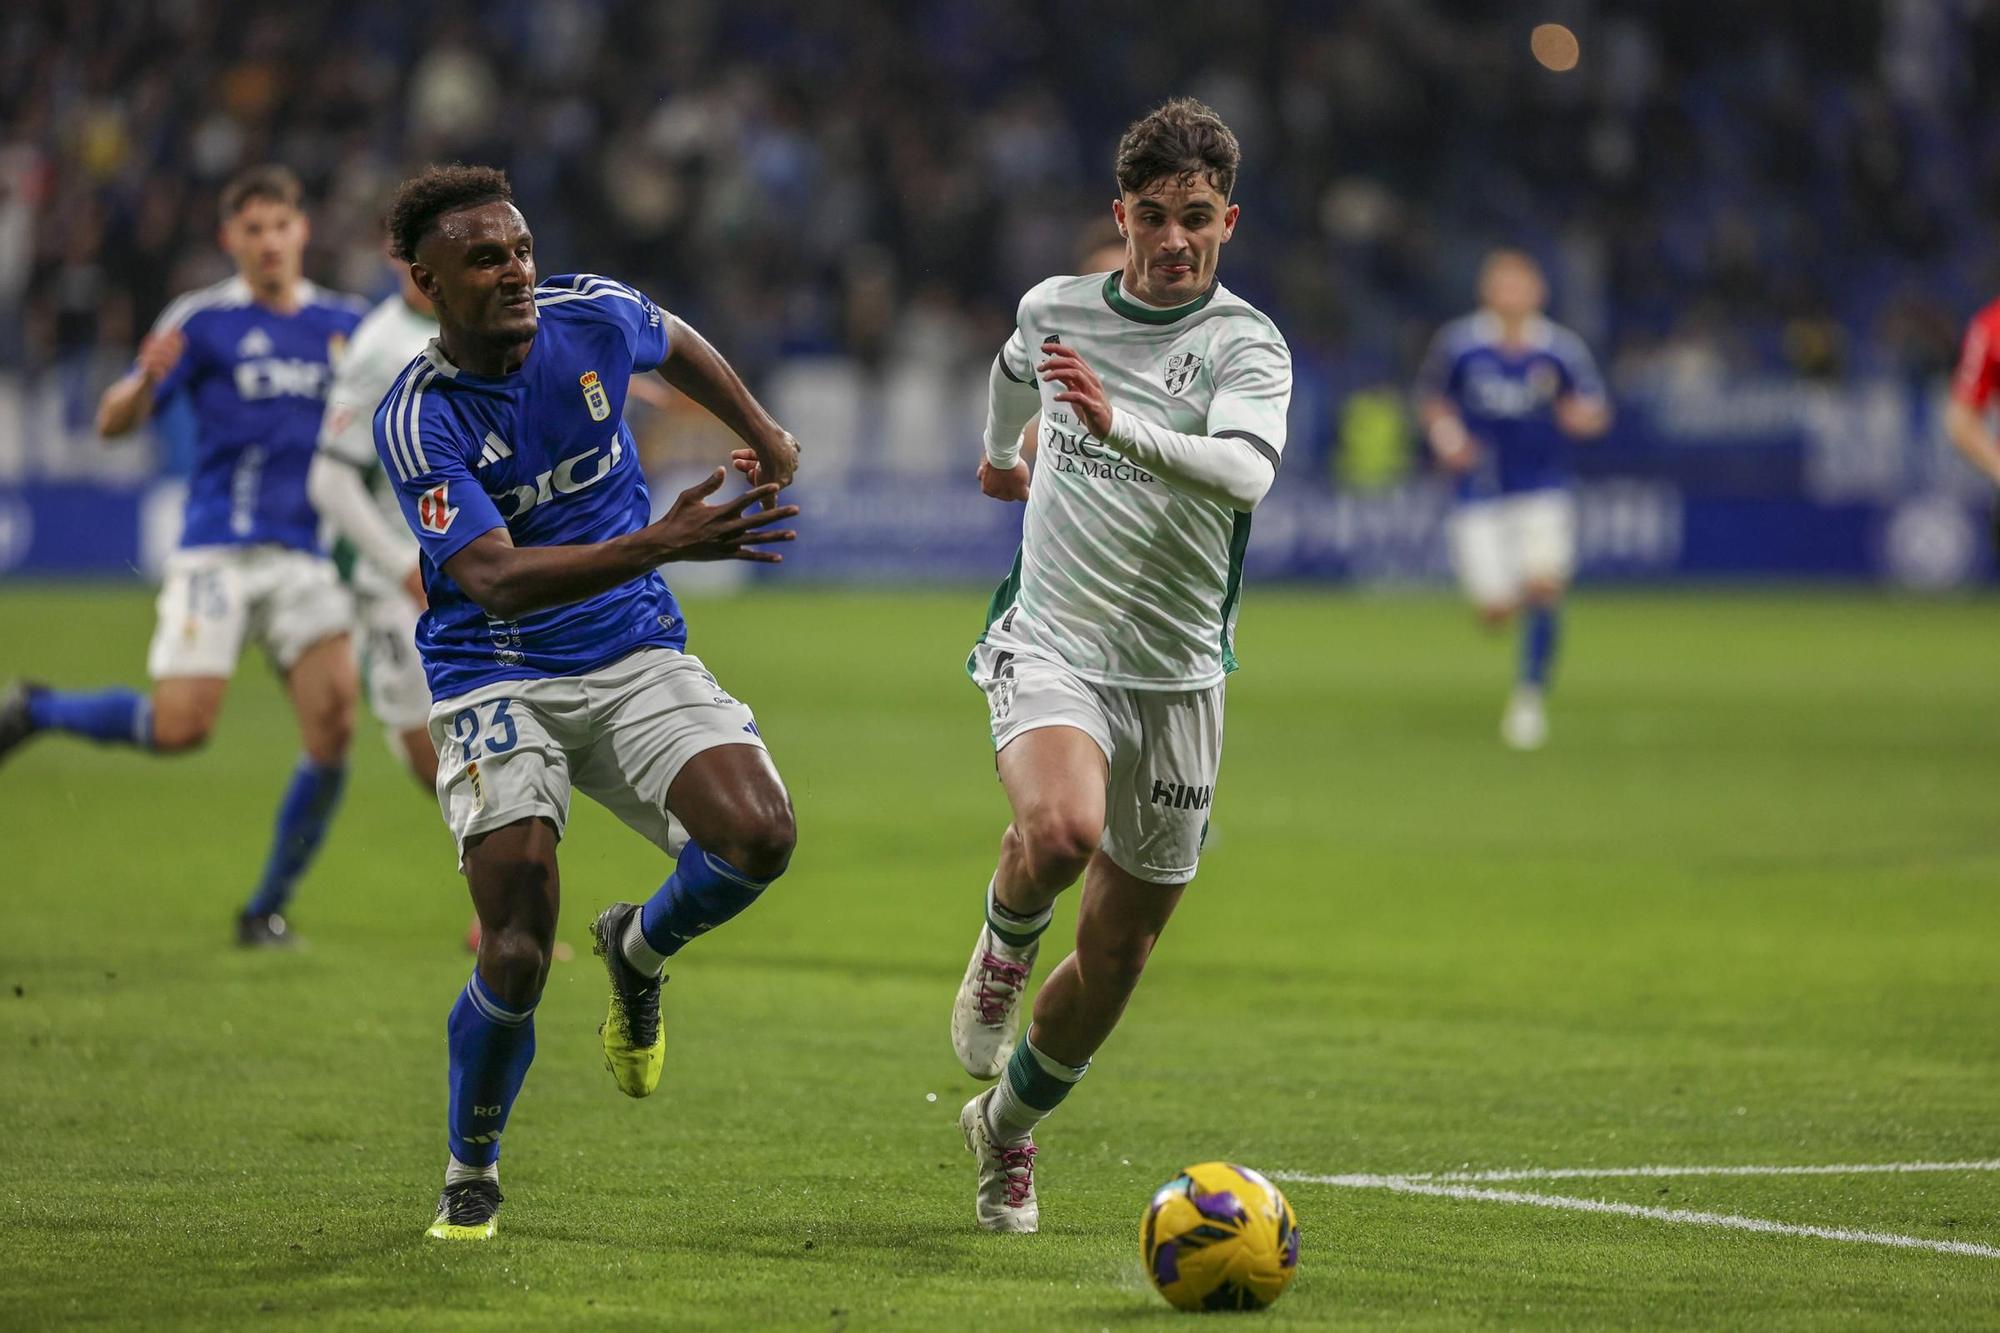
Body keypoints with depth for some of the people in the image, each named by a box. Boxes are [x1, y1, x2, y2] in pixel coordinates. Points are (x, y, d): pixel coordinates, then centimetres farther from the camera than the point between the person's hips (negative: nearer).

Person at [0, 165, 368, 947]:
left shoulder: (343, 323, 10)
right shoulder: (202, 321, -1)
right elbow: (113, 423, -3)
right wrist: (147, 380, -25)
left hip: (304, 554, 4)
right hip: (216, 552, -4)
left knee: (333, 732, -11)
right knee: (180, 727, -14)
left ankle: (268, 907, 5)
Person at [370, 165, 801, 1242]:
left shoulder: (594, 316, -4)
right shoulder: (415, 420, -17)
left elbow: (677, 345, 23)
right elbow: (496, 579, -28)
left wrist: (766, 437, 27)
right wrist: (659, 543, -39)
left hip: (636, 657, 4)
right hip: (497, 682, -4)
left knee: (760, 835, -22)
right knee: (516, 957, -16)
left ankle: (639, 951, 12)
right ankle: (470, 1174, 12)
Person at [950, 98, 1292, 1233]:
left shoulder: (1246, 344, -8)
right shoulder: (1055, 309, 3)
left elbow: (1246, 471, -29)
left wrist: (1117, 424, -43)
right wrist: (1002, 453, 48)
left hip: (1177, 675, 0)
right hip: (1051, 645, 0)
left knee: (1115, 959, 7)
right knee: (1061, 827, -33)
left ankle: (1008, 1124, 34)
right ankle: (1004, 946, 1)